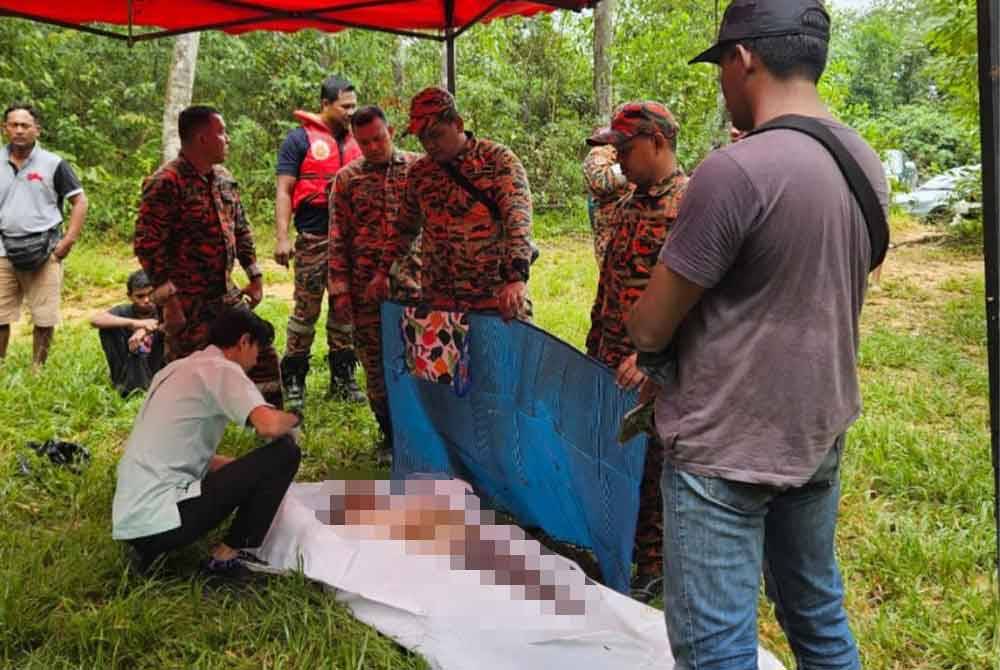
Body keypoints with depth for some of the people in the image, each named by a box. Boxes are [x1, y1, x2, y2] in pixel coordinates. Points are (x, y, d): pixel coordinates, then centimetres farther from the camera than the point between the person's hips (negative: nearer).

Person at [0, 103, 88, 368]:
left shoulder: (53, 164, 0)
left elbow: (79, 201, 1)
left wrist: (69, 241, -8)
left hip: (43, 251, -2)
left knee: (44, 320, 2)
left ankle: (37, 371, 17)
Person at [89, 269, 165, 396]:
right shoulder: (124, 312, -7)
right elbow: (95, 320, -25)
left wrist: (146, 330, -41)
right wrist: (134, 323, -38)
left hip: (157, 370, -1)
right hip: (130, 374, 1)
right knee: (108, 328, -17)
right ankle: (123, 385, -15)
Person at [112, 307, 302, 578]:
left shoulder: (179, 369, 19)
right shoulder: (222, 369, -8)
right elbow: (269, 425, -25)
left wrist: (248, 471, 25)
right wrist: (292, 419, -2)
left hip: (129, 519, 9)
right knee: (284, 452, -8)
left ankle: (155, 549, 14)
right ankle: (227, 556, 2)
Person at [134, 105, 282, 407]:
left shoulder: (224, 178, 10)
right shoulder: (166, 183, -15)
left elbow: (241, 229, 20)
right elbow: (147, 245, -19)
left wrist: (254, 275, 16)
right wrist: (168, 299, -21)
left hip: (227, 295, 8)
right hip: (188, 303, -8)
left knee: (263, 357, 11)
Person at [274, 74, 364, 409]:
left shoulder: (355, 141, 14)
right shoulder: (300, 139, -1)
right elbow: (284, 191, -5)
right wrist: (282, 238, -15)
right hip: (313, 238, -5)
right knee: (306, 310, -3)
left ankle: (342, 378, 19)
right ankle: (293, 381, 8)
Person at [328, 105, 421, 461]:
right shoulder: (347, 179, 6)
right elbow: (338, 239, 6)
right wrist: (340, 290, 0)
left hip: (413, 285, -1)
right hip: (366, 290, 2)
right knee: (375, 365, 8)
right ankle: (390, 435, 24)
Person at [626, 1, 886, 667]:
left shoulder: (735, 169, -22)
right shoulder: (867, 162, 4)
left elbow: (648, 329, -16)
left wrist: (647, 336, 8)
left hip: (727, 447, -8)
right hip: (821, 432, 8)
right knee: (819, 613, 22)